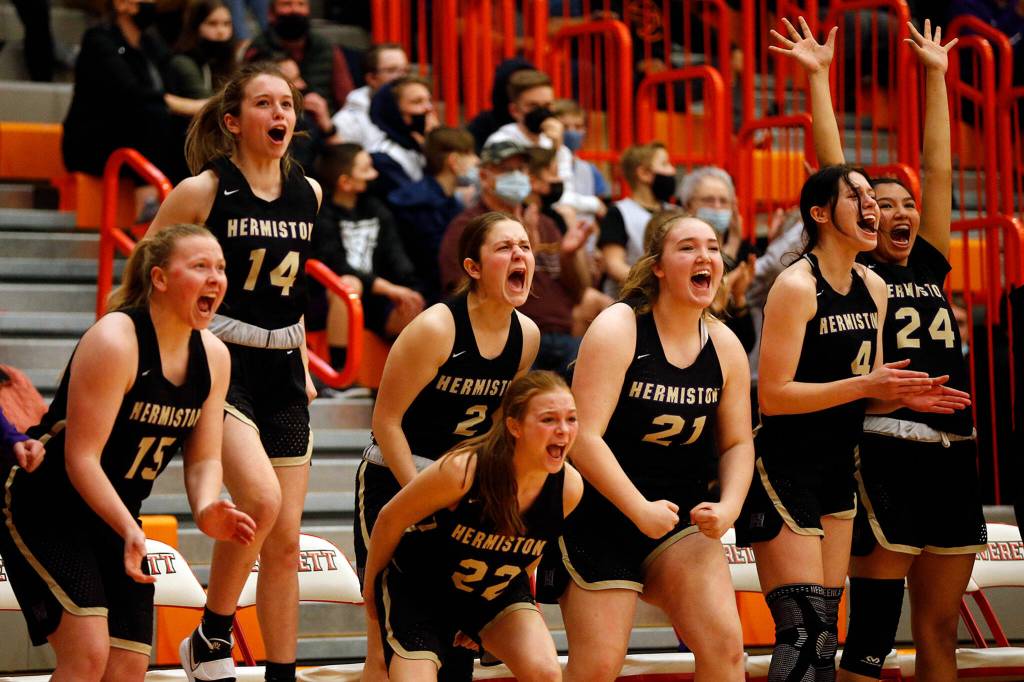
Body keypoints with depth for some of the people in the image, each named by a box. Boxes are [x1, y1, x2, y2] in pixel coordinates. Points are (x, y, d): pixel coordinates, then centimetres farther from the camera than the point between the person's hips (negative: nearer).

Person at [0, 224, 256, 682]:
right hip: (45, 512, -8)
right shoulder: (114, 342, -22)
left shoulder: (212, 356, 0)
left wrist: (205, 508, -18)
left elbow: (204, 457, 5)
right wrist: (129, 531, -34)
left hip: (115, 518, 8)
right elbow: (81, 458, -24)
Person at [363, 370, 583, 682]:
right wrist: (371, 583, -1)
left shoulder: (569, 487, -20)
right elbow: (390, 520, -15)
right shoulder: (462, 469, -33)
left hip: (497, 593, 3)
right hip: (418, 587, -3)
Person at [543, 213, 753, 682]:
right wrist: (641, 511, -23)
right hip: (601, 515, -5)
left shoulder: (724, 347, 3)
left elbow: (737, 443, 9)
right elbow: (583, 437, -20)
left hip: (681, 518, 5)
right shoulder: (618, 330, -14)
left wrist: (727, 508, -10)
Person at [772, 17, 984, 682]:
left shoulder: (929, 267, 16)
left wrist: (936, 75, 22)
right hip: (887, 451, -6)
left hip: (953, 454, 6)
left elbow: (940, 170, 19)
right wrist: (818, 77, 3)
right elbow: (834, 172, 0)